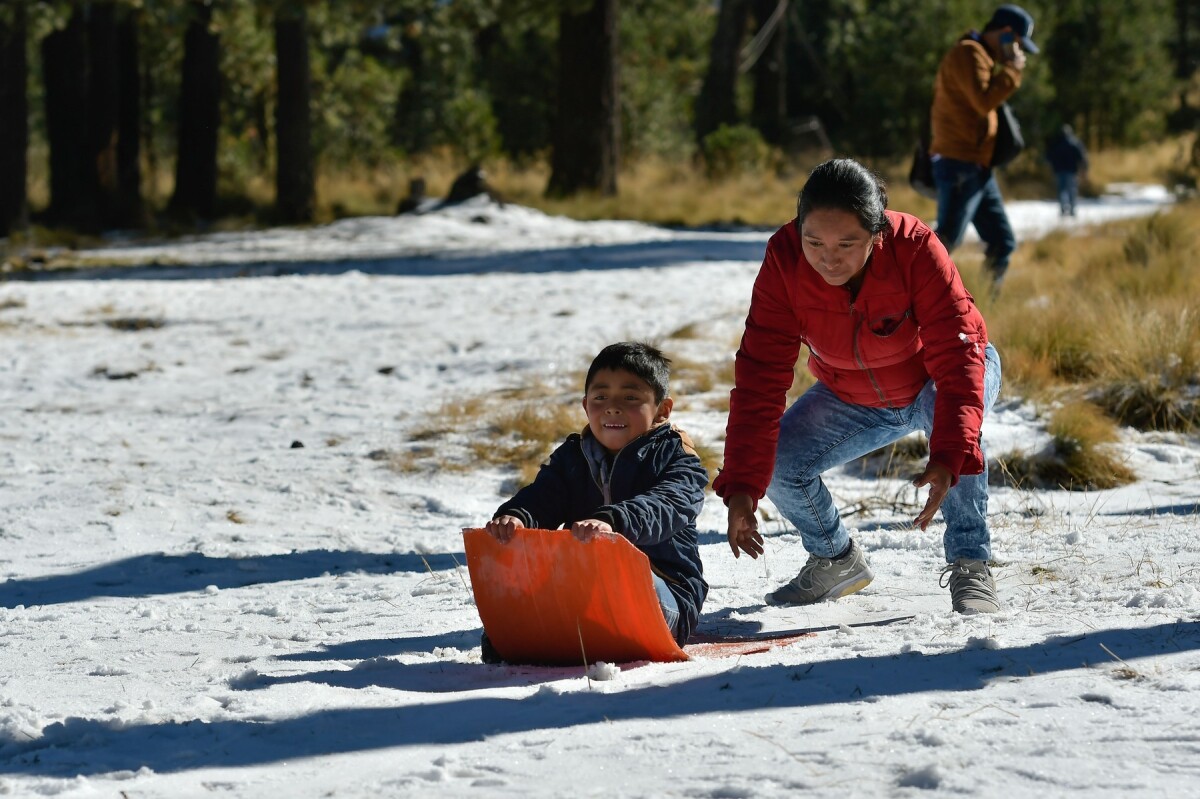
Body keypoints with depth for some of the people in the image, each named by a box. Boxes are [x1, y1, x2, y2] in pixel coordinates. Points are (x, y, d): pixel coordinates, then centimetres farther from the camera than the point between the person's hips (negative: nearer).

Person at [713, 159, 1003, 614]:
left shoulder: (915, 249, -35)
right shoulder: (784, 260, -27)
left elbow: (958, 358, -39)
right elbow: (760, 375, -28)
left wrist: (947, 459, -54)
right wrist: (741, 486, -36)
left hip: (933, 384, -4)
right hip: (852, 398, 4)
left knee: (954, 425, -36)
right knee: (777, 463, -13)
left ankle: (970, 567, -24)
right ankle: (836, 560, 16)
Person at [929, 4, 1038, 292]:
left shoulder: (982, 57, 22)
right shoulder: (968, 54, -11)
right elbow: (985, 101, -22)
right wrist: (1013, 71, -12)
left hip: (978, 168, 11)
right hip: (960, 166, -11)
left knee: (1002, 242, 9)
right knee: (945, 242, -15)